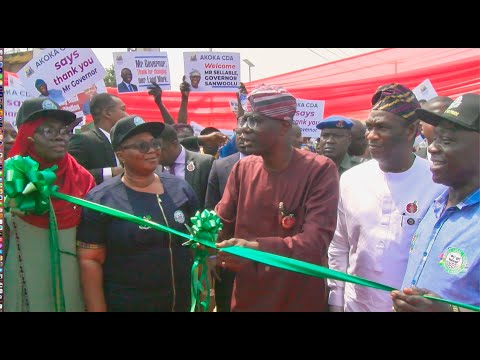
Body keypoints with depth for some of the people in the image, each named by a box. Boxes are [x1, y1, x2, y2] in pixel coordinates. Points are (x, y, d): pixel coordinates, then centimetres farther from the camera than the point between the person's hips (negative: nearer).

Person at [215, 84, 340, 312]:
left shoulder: (320, 170, -15)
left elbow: (316, 240, -24)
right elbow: (222, 222, 6)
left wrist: (259, 248, -38)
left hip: (300, 300, -4)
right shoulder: (242, 168, 1)